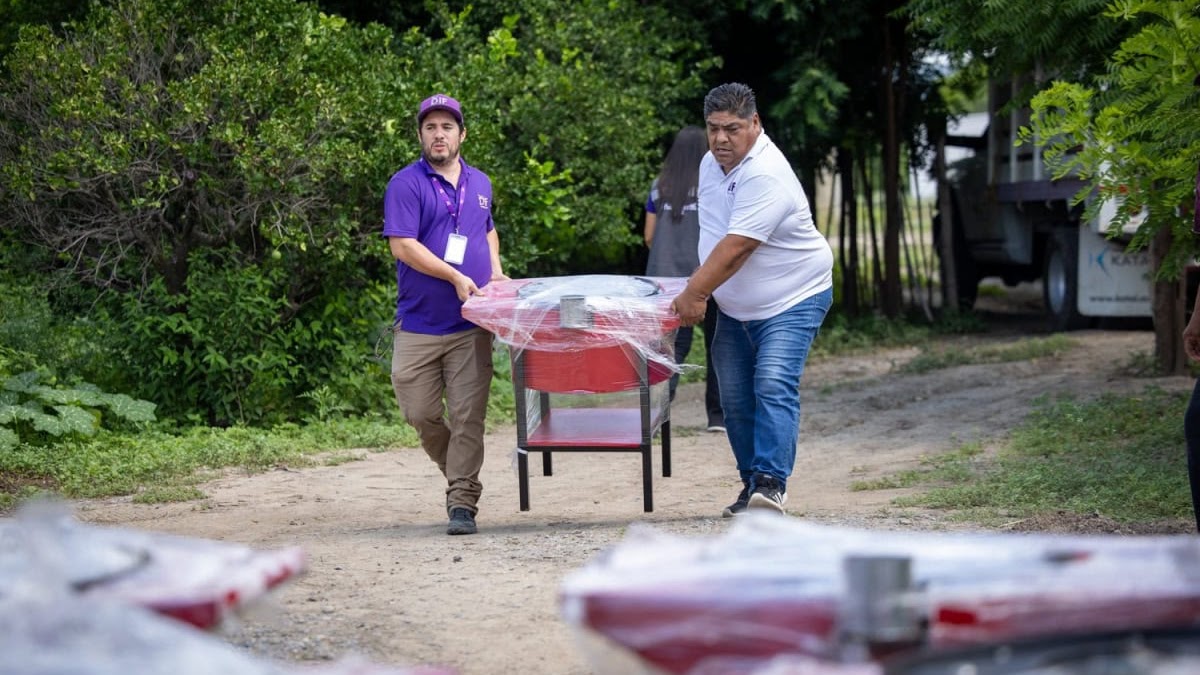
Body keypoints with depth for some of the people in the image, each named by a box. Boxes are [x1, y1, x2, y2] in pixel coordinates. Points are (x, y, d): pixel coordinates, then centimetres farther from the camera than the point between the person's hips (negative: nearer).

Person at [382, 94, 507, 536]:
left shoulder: (480, 184, 13)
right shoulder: (406, 184, -5)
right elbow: (402, 245, -14)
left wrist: (495, 272, 13)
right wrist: (455, 276, -17)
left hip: (470, 324, 3)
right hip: (419, 323, -2)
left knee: (467, 416, -4)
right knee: (419, 412, 2)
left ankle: (462, 503, -1)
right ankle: (456, 470, 28)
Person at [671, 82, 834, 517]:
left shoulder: (766, 176, -25)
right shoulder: (711, 164, 4)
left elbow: (737, 246, -30)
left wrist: (693, 294, -28)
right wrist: (701, 290, 13)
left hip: (792, 301, -9)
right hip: (735, 308, 9)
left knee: (774, 385, -22)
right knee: (735, 398, 5)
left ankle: (771, 483, -26)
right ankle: (751, 484, 13)